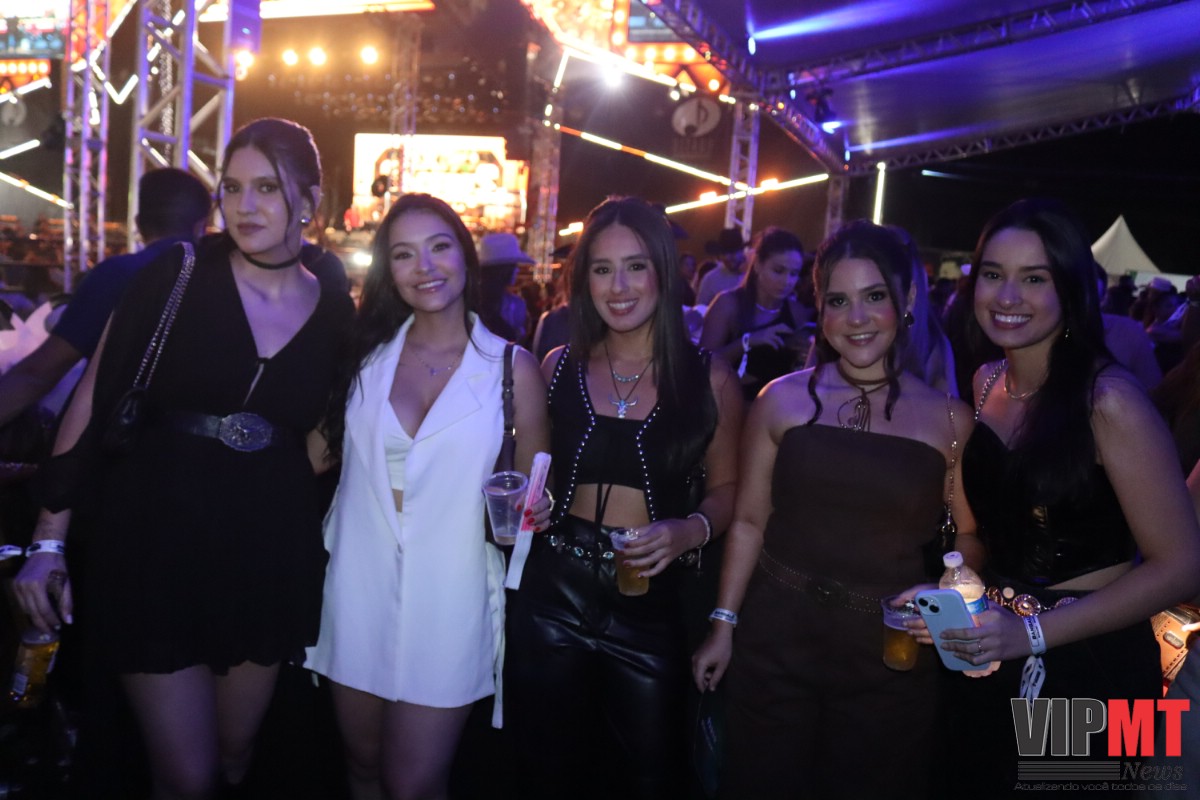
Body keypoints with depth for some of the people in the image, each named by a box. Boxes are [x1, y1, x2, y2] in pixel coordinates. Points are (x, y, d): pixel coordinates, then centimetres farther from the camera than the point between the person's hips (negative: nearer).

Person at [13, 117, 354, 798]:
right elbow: (94, 401, -6)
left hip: (269, 556, 3)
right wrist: (50, 540, -7)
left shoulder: (337, 314, 1)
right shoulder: (179, 277, -8)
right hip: (157, 544, -3)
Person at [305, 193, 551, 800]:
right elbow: (332, 452, 12)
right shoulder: (368, 354, 3)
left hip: (447, 600, -3)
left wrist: (532, 511, -18)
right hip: (358, 589, 3)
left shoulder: (512, 367, -4)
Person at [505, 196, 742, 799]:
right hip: (553, 595, 2)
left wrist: (689, 530, -16)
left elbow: (726, 489, 3)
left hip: (651, 606, -1)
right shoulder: (558, 367, 2)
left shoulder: (709, 380, -4)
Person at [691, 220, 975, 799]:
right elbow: (749, 521, 3)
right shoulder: (783, 400, -2)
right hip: (776, 644, 1)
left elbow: (969, 534, 4)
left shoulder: (950, 419, -3)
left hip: (890, 660, 0)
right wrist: (724, 624, 3)